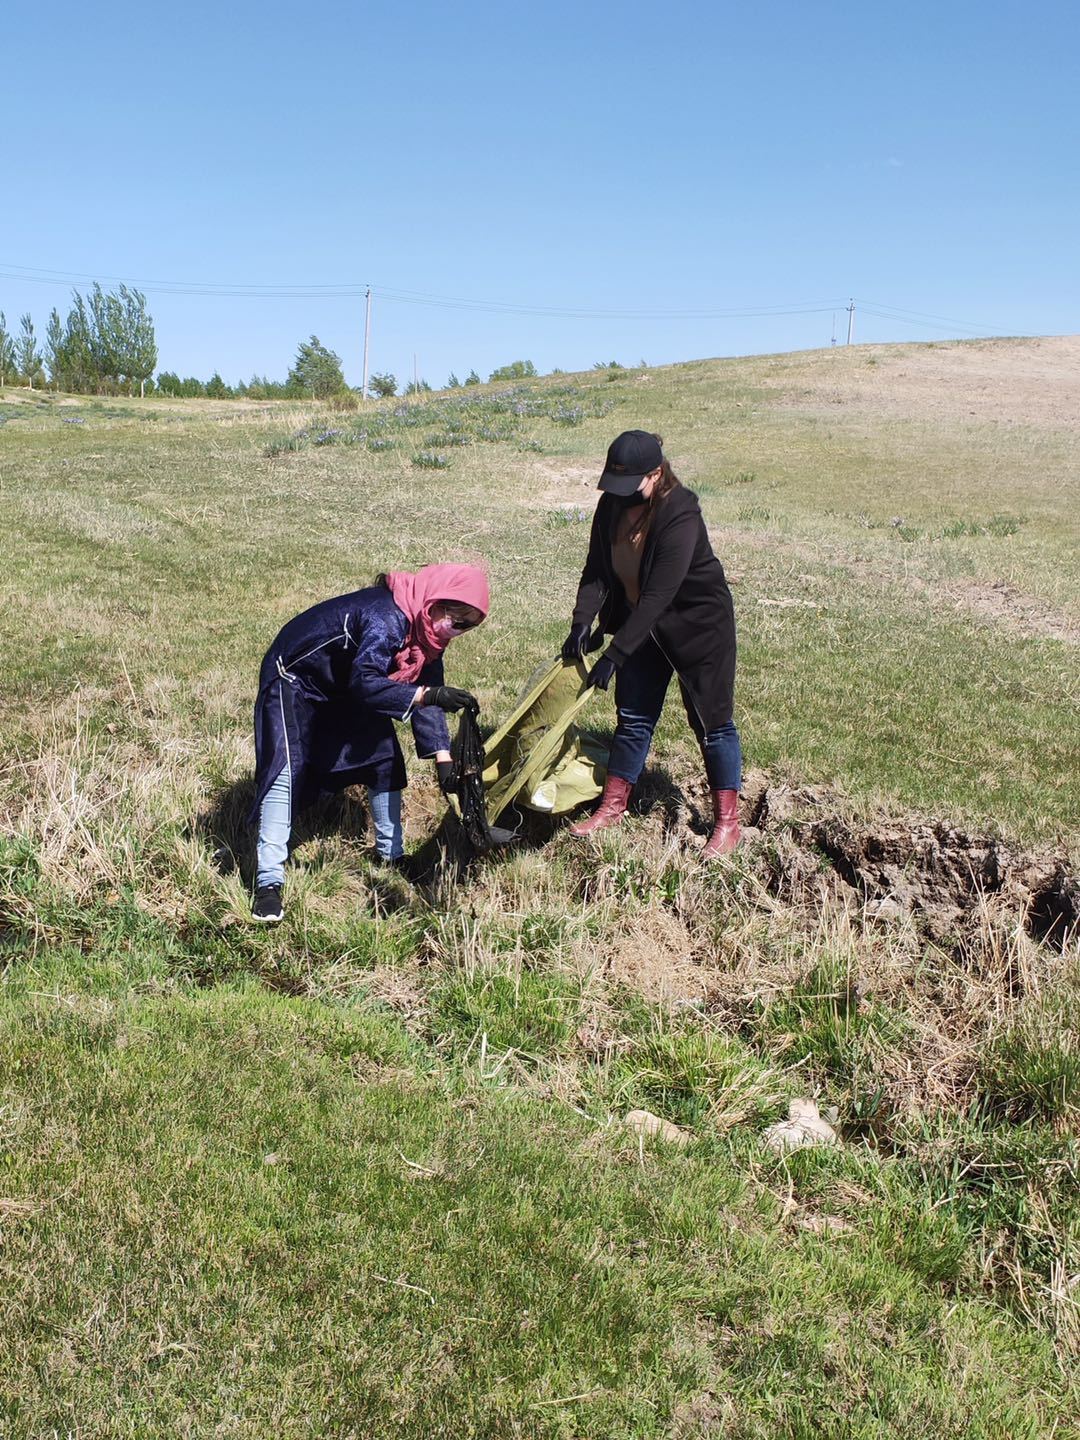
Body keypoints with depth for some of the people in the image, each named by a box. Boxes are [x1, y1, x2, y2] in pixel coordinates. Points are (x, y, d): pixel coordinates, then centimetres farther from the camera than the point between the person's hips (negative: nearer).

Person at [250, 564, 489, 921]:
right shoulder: (387, 618, -36)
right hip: (296, 679, -9)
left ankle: (391, 854, 20)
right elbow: (365, 684, -42)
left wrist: (443, 761, -11)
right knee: (287, 770, -19)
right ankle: (268, 883, -19)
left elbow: (427, 694, -5)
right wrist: (429, 694, -49)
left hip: (344, 686, 9)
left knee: (385, 760, 5)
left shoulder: (425, 628, -8)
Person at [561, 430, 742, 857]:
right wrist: (582, 622, -22)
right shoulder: (612, 505, -8)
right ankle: (613, 806, 23)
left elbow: (657, 596, -32)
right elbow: (596, 571, -6)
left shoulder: (680, 517, -30)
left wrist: (614, 654, -33)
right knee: (632, 717, 12)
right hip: (642, 623, 7)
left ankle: (727, 822, 12)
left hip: (698, 624, -6)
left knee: (710, 720, 2)